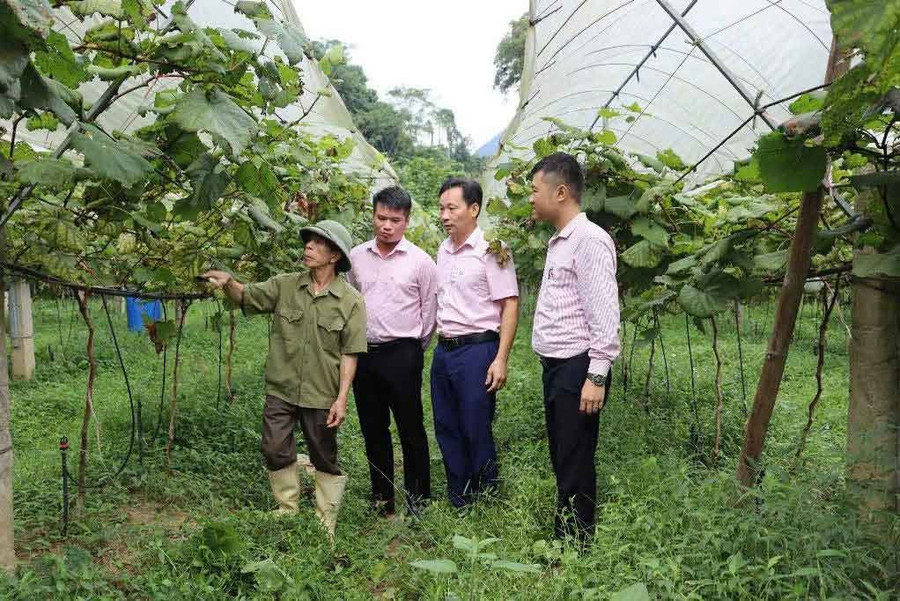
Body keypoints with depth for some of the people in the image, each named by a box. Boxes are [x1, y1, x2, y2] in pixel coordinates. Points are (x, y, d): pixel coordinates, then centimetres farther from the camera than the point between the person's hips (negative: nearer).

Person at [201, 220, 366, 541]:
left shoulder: (351, 301, -7)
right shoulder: (285, 285, 3)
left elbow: (349, 354, -8)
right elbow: (246, 296, 2)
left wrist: (342, 398, -12)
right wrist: (228, 282, -20)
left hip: (322, 395, -3)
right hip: (281, 389, 3)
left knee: (325, 461, 10)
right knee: (274, 450, 6)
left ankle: (326, 527, 26)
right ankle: (288, 512, 29)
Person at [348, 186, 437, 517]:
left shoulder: (420, 260, -3)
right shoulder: (356, 256, 7)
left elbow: (429, 310, 3)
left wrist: (414, 349, 6)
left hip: (401, 354, -4)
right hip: (363, 353, 4)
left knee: (411, 428, 2)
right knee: (373, 429, 13)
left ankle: (418, 499, 15)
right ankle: (381, 499, 26)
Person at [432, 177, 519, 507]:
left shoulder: (491, 249, -10)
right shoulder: (443, 250, 12)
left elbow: (510, 305, -12)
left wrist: (500, 359, -17)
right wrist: (438, 340, 12)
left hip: (477, 348, -7)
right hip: (443, 350, 7)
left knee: (476, 431, 0)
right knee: (447, 429, 13)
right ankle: (458, 503, 28)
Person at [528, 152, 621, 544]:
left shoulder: (588, 240, -12)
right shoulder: (558, 242, 16)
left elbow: (605, 313, -17)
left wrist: (597, 376, -20)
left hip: (577, 368, -9)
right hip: (555, 366, 9)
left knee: (575, 467, -1)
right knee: (560, 460, 16)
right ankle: (560, 541, 27)